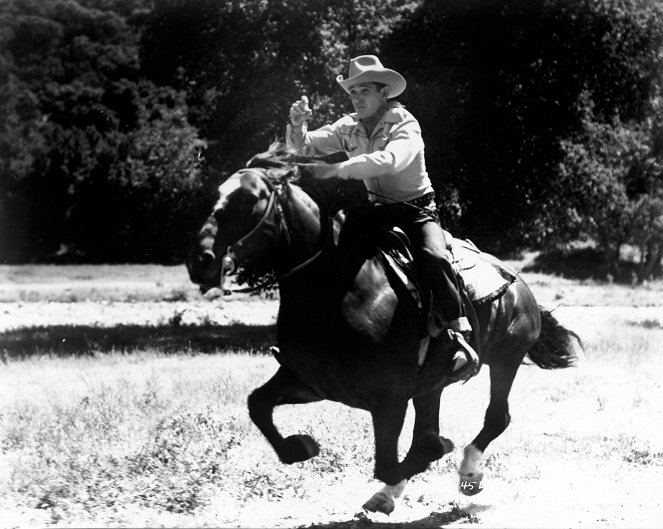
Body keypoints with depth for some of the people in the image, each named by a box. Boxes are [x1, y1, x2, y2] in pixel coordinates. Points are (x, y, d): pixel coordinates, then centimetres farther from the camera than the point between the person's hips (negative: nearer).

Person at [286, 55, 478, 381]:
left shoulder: (405, 126, -16)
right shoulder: (350, 127, 3)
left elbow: (389, 159, -38)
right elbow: (303, 148, 2)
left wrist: (336, 170, -46)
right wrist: (297, 126, -22)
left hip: (416, 209, -6)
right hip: (376, 210, 6)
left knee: (432, 257, -33)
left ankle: (460, 334, -32)